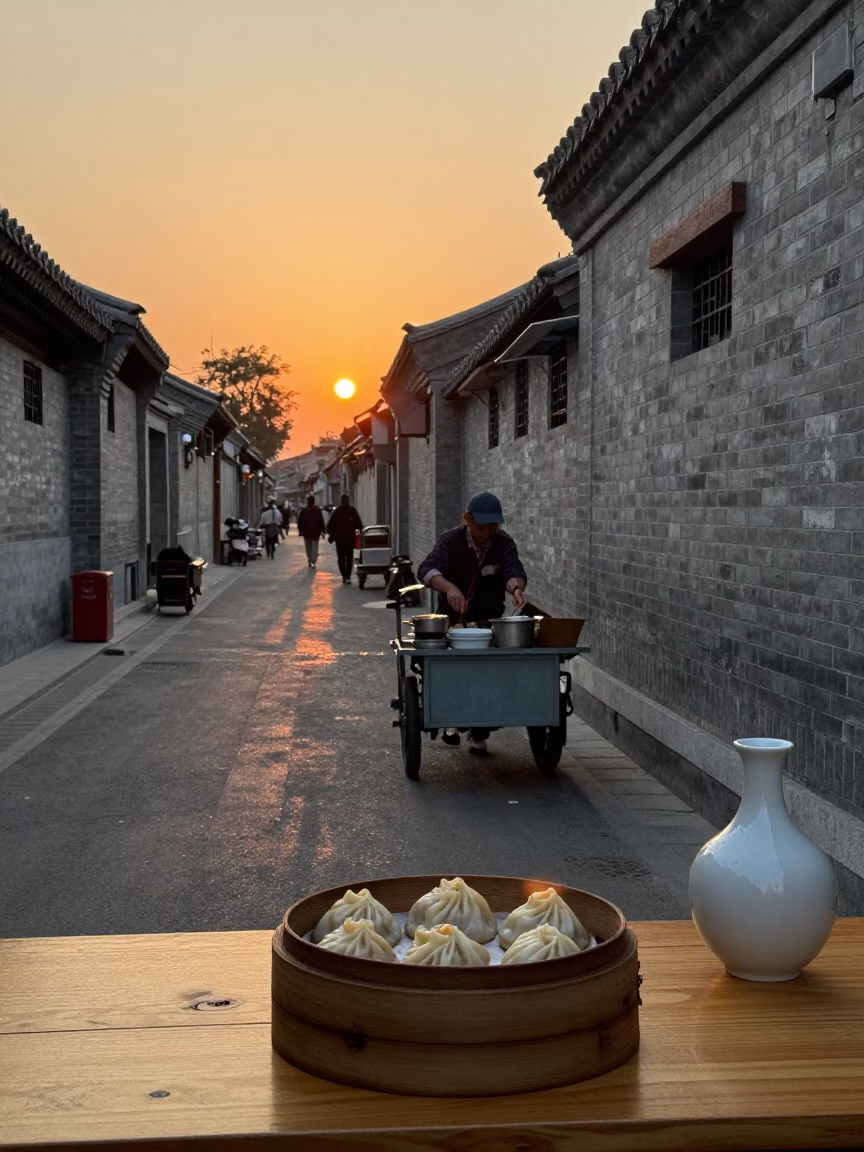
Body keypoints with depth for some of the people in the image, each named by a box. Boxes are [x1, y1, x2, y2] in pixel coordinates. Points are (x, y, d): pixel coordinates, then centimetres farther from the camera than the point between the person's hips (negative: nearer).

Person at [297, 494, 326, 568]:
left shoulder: (303, 510, -1)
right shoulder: (318, 510, -5)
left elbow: (299, 521, 0)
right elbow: (321, 521, -6)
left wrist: (300, 531, 8)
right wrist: (322, 530, -1)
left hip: (306, 532, 1)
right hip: (316, 532, -1)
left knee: (308, 548, 14)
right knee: (315, 547, -1)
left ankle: (310, 561, 17)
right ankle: (313, 561, -16)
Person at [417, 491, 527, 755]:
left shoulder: (504, 543, -2)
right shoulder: (451, 540, -9)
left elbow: (514, 571, -17)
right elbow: (426, 569, -23)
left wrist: (516, 587, -42)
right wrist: (449, 587, -43)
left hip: (491, 622, 1)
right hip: (453, 621, -1)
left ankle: (479, 735, 5)